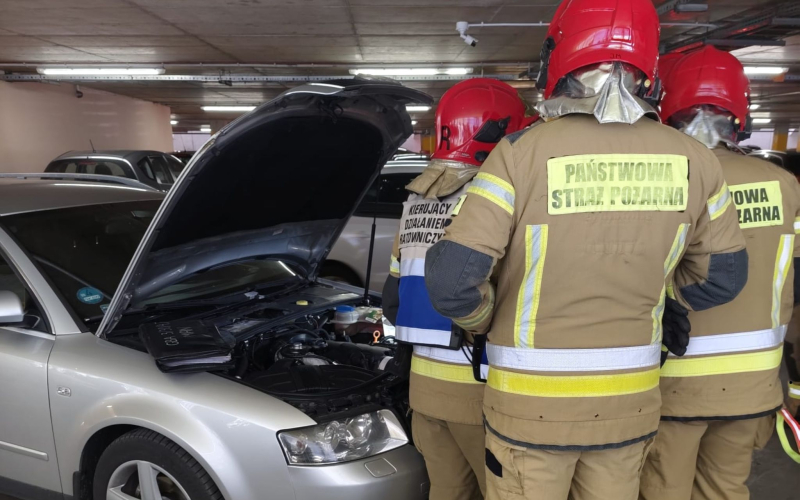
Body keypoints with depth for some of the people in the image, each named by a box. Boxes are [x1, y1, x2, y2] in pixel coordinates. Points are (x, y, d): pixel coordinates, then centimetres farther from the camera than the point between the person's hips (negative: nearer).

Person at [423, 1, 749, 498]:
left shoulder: (524, 152, -17)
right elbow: (724, 276, 7)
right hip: (631, 402, 4)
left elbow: (452, 281, -20)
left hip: (532, 404, -3)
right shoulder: (693, 160, -5)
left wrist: (484, 319, 1)